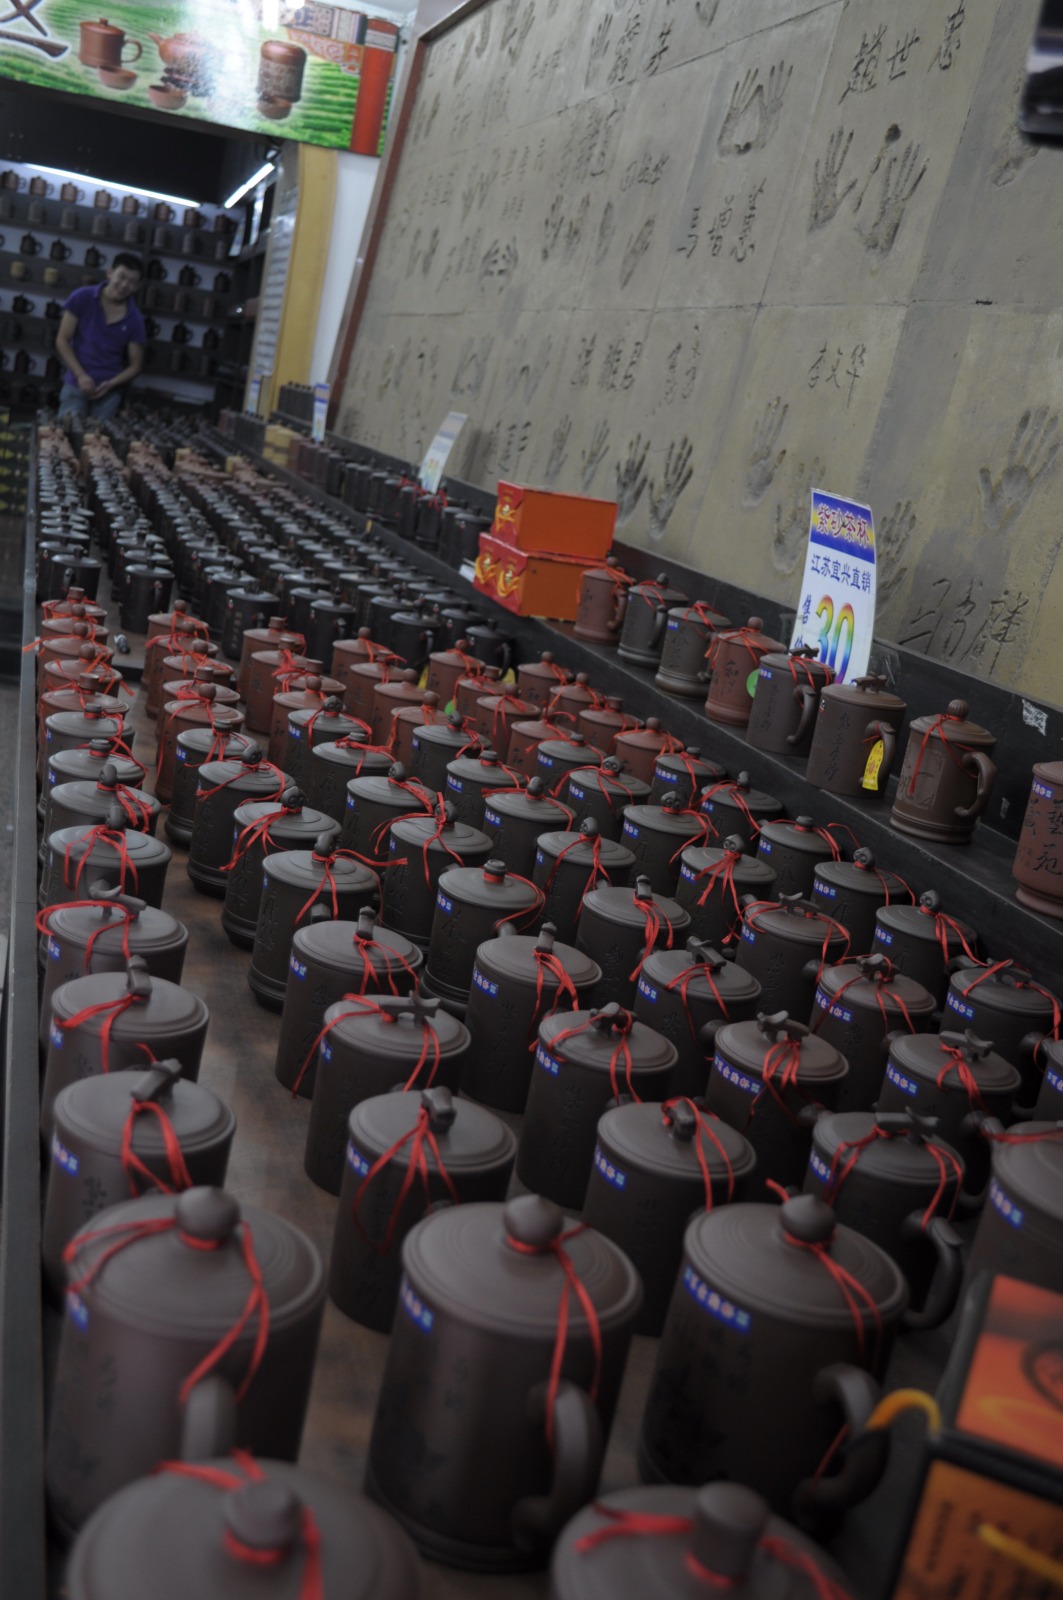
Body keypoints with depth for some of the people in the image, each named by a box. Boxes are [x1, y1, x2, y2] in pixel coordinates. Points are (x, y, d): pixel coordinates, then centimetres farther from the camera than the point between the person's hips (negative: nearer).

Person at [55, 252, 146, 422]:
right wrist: (81, 375, -13)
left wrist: (111, 384, -12)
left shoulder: (134, 320, -1)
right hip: (76, 383, -1)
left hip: (109, 391, 1)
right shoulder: (81, 299, -3)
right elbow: (62, 340, -1)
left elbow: (135, 365, 5)